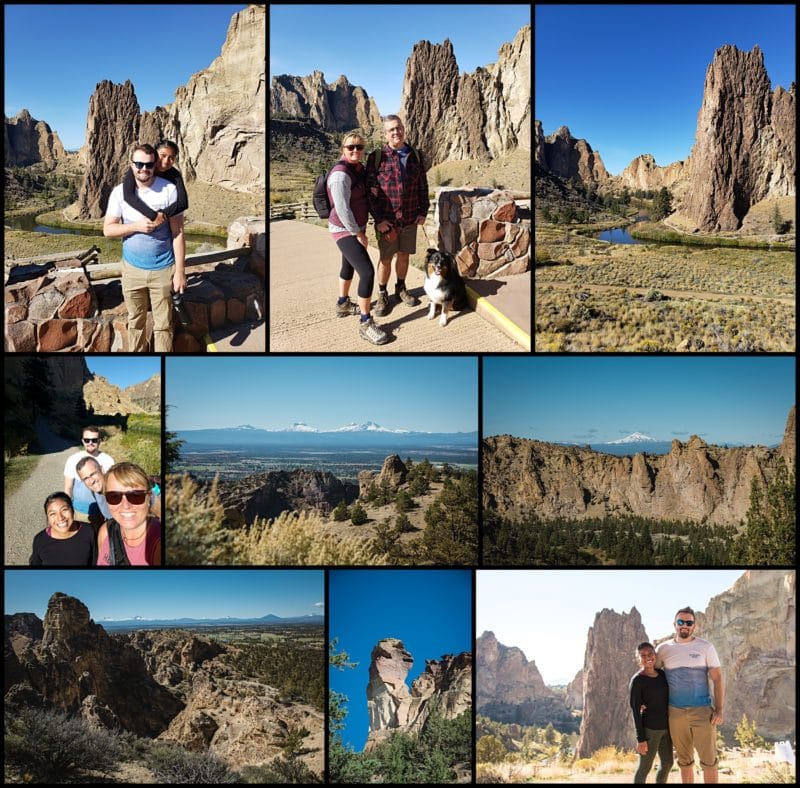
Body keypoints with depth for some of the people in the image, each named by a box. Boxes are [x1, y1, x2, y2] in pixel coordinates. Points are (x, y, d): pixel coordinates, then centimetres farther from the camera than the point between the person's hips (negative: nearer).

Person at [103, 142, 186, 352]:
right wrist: (136, 226, -19)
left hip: (162, 270, -2)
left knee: (163, 324, 6)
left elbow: (178, 233, -8)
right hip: (132, 269, 2)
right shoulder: (120, 192, -4)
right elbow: (108, 229, -1)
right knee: (135, 321, 17)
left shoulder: (169, 190, -10)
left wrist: (180, 271, -10)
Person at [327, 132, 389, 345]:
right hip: (345, 230, -9)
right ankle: (365, 323, -8)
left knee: (349, 265, 26)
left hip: (355, 227, 10)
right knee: (367, 272, -15)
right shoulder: (341, 174, -24)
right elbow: (342, 209, -26)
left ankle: (343, 304, 48)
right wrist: (359, 234, -18)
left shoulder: (359, 168, 3)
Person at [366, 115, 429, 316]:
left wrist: (423, 211, 5)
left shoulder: (415, 156, 5)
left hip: (410, 219, 3)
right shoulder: (377, 157, -8)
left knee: (404, 255, 14)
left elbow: (423, 186, 12)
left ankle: (401, 289, 32)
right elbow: (371, 191, -9)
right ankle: (382, 295, 19)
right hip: (386, 220, -3)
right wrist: (379, 219, -14)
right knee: (386, 258, 5)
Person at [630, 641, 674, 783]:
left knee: (667, 763, 15)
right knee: (644, 768, 0)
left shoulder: (662, 674, 7)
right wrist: (640, 738, -15)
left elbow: (666, 699, 15)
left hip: (665, 728, 7)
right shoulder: (637, 681, -11)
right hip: (649, 729, -7)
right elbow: (635, 711, -12)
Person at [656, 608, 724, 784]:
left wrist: (719, 710, -10)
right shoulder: (664, 649, 4)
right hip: (675, 713, 2)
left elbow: (717, 679, -2)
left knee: (708, 760, -2)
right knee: (684, 761, 10)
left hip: (702, 711, -2)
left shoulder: (705, 647, -1)